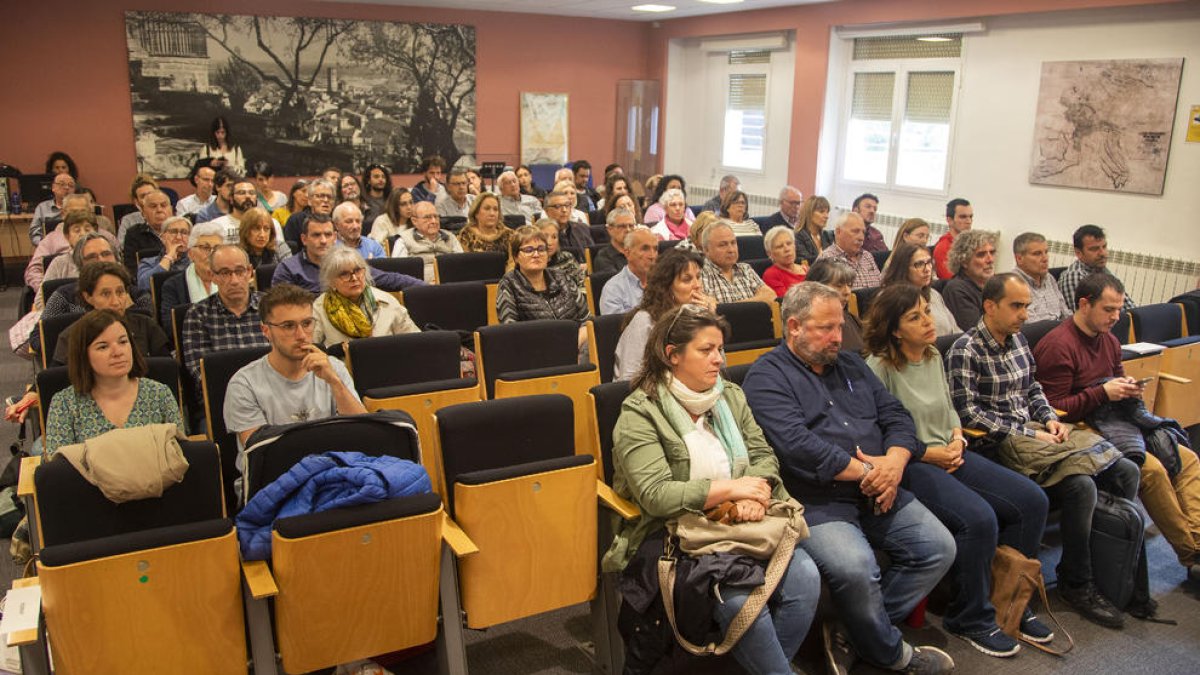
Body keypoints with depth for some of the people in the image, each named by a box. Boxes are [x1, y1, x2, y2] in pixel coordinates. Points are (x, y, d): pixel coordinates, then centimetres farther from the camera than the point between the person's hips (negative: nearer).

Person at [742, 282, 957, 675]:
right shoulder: (767, 376, -5)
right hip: (816, 503, -7)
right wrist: (865, 470, -15)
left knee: (939, 547, -5)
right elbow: (796, 445, -19)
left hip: (878, 494, 8)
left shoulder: (849, 364, 19)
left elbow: (896, 416, 14)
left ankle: (857, 631, 4)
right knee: (854, 567, -30)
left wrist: (894, 462, -8)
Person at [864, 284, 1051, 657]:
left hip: (948, 455, 9)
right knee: (979, 518, -29)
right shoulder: (879, 367, -14)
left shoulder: (934, 356, 12)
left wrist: (956, 437, 3)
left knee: (1032, 500, -4)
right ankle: (970, 619, -3)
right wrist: (927, 453, -14)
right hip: (910, 466, -8)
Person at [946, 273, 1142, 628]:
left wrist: (1050, 419, 4)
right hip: (1001, 441, -9)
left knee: (1126, 471, -3)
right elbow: (969, 412, -17)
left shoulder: (1018, 339, 13)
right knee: (1081, 485, -28)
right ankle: (1076, 584, -9)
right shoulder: (966, 350, -12)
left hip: (1035, 430, 9)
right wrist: (1027, 434, -15)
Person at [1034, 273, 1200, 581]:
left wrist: (1129, 388, 4)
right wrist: (1103, 392, -19)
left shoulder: (1109, 340, 16)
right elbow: (1054, 409, -17)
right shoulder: (1058, 346, -14)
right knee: (1151, 468, -26)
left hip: (1117, 419, 10)